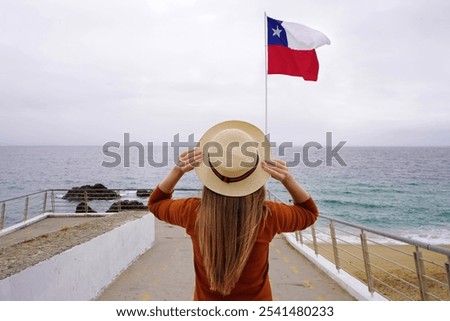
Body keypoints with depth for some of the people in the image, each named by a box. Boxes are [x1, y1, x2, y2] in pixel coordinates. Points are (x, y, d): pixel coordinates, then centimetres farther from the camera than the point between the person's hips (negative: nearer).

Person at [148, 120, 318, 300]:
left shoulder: (193, 212, -24)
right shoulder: (267, 216, -26)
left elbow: (156, 203, -2)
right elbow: (309, 212, -4)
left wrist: (178, 171, -15)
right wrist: (287, 179, -20)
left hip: (206, 299, 1)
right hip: (256, 299, 0)